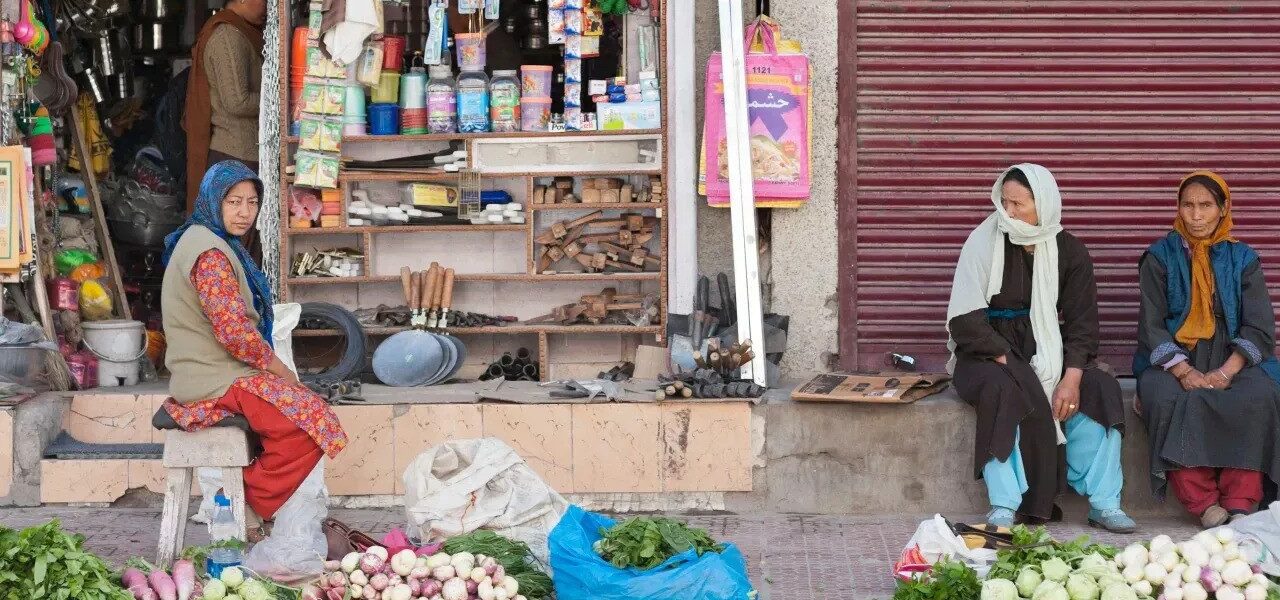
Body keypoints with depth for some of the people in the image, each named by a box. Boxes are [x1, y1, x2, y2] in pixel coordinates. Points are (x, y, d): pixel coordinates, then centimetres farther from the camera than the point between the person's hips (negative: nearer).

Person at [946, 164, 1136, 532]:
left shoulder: (1069, 251, 3)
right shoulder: (984, 242, -7)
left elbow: (1082, 322, 0)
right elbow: (965, 320, -12)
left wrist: (1072, 375, -17)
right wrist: (1007, 359, -22)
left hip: (1045, 353, 4)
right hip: (987, 353, -4)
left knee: (1100, 389, -21)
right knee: (1004, 388, -36)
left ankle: (1103, 502, -19)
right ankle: (1004, 506, -37)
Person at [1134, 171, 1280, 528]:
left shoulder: (1242, 259, 10)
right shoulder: (1160, 258, 8)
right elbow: (1152, 325, 0)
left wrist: (1226, 372, -16)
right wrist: (1183, 371, -17)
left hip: (1231, 361, 1)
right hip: (1171, 360, -1)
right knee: (1169, 399, -36)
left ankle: (1240, 505, -31)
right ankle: (1203, 503, -32)